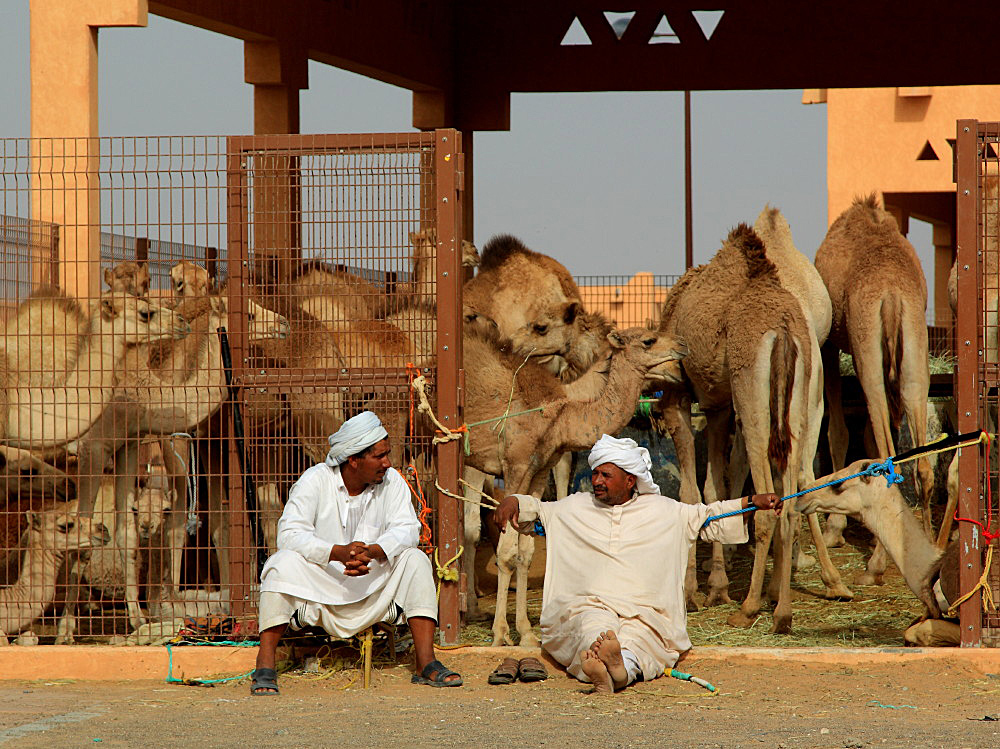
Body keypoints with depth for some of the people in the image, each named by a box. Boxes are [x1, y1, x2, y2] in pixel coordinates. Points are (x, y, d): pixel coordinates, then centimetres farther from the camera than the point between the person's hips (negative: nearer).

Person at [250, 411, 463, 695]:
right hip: (318, 591, -2)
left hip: (373, 593, 3)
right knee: (284, 563, -30)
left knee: (415, 561, -19)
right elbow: (290, 533, -21)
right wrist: (339, 552, -36)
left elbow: (406, 529, -12)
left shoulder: (391, 481, 0)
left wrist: (371, 552, -33)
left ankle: (426, 664, -23)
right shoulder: (315, 480, -9)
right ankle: (265, 667, -29)